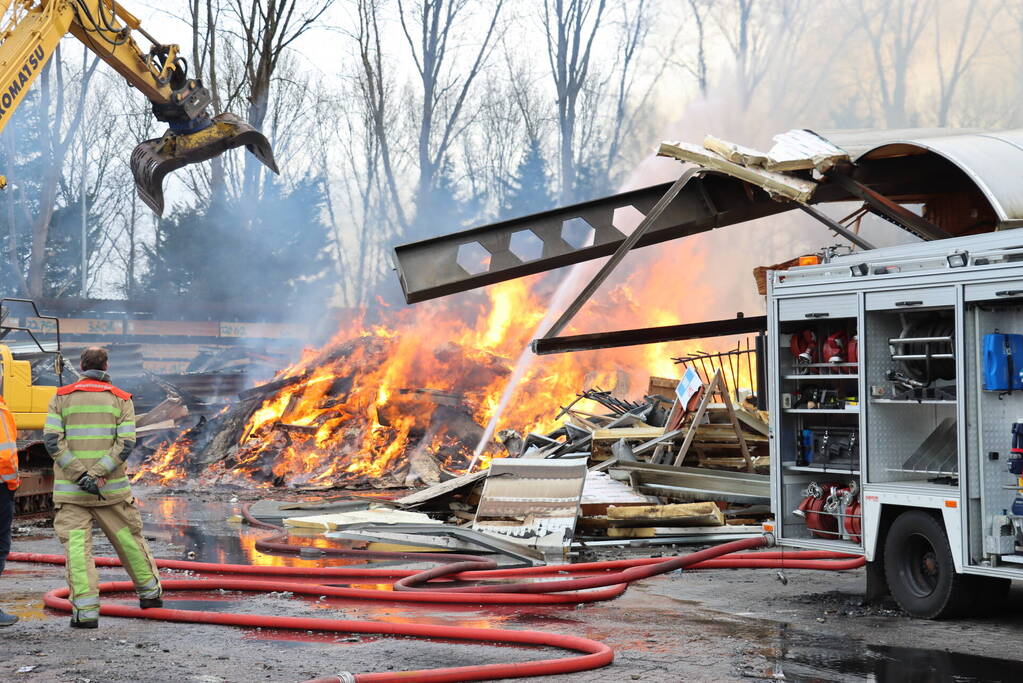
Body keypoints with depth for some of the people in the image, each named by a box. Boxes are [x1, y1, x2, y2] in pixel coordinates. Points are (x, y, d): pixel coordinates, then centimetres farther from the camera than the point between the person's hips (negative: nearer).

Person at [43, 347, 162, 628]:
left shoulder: (61, 397, 4)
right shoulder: (121, 399, 4)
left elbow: (52, 439, -8)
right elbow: (126, 443, -8)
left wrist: (80, 475, -12)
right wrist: (96, 474, -14)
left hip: (70, 489, -1)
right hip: (111, 488, 1)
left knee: (77, 545, -4)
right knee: (129, 538, 16)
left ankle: (86, 611, -12)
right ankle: (149, 592, 31)